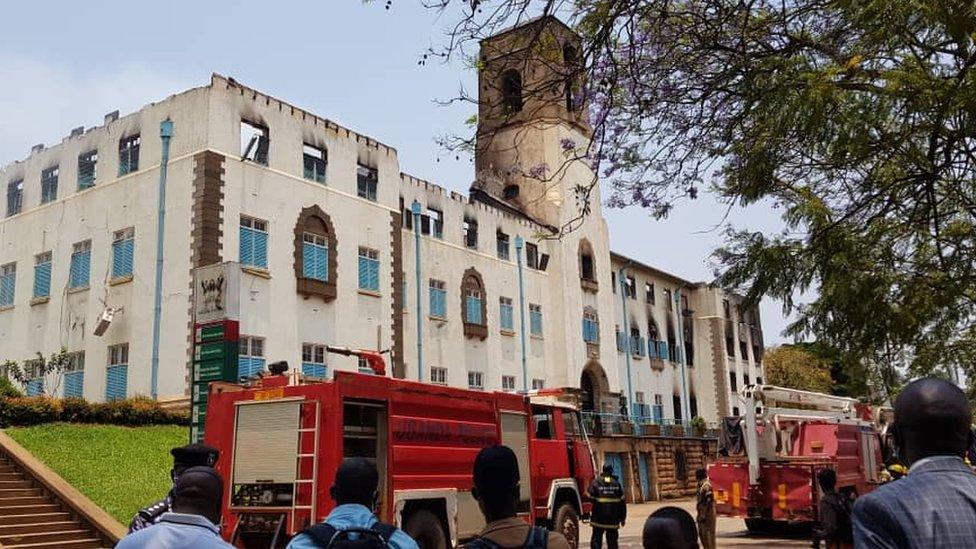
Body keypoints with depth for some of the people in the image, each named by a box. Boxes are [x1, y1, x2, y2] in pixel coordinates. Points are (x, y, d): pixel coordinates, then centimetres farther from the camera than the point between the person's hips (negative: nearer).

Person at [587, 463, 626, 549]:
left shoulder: (596, 483, -5)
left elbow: (589, 497, -8)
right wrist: (623, 517, 13)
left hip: (598, 519, -2)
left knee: (596, 541, 2)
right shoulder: (617, 484, 4)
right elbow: (622, 502, 6)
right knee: (612, 542, 12)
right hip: (613, 520, 2)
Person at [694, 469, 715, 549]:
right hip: (702, 514, 10)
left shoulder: (706, 486, -17)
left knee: (709, 534, -5)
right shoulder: (701, 485, 13)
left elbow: (708, 501, -22)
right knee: (702, 533, 16)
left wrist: (703, 515, -22)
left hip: (707, 514, -10)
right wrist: (700, 515, 20)